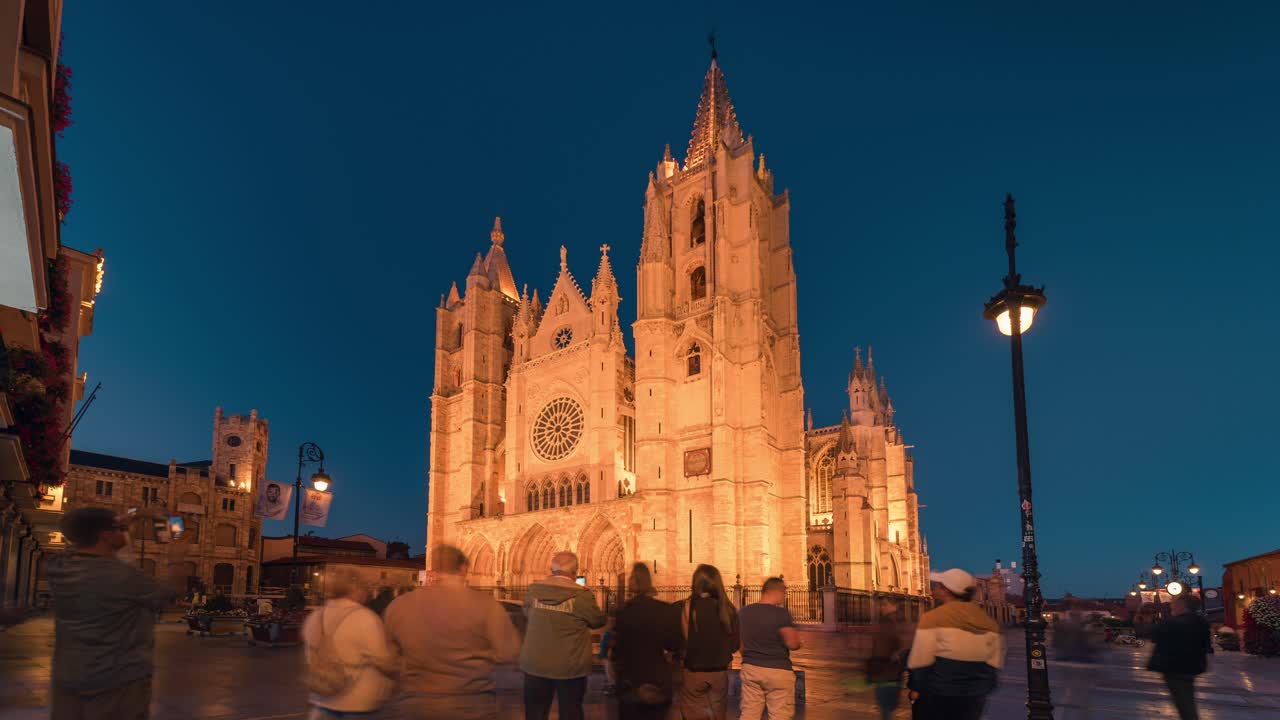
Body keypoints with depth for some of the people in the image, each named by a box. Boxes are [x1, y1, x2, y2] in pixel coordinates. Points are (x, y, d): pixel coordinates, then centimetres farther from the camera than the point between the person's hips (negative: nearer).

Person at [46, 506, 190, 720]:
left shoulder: (58, 566, -6)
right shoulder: (123, 576, -24)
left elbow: (87, 531, 15)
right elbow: (169, 592, -6)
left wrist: (132, 518, 17)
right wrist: (175, 560, 10)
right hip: (120, 681, -6)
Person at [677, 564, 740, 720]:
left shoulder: (689, 606, -12)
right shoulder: (728, 608, -1)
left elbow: (685, 641, -15)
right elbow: (735, 644, 5)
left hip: (694, 673, -3)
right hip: (720, 673, 3)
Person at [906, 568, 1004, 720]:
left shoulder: (933, 618, -12)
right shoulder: (990, 623, 5)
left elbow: (920, 661, -12)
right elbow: (994, 664, 7)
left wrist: (916, 688, 0)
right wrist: (982, 689, 17)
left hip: (936, 696, -5)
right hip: (974, 698, 5)